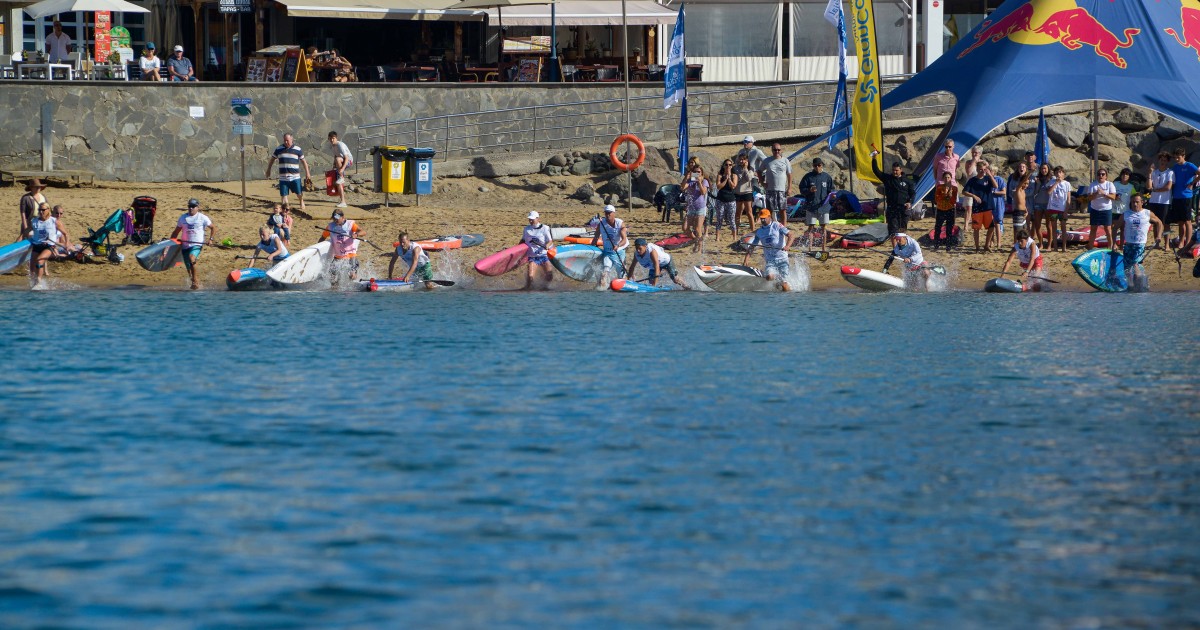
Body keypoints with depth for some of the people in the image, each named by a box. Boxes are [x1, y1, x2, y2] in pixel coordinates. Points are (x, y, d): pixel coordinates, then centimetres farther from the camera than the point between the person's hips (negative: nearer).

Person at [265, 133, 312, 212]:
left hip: (295, 177, -1)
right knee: (283, 194, -2)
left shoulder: (298, 150, 2)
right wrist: (268, 170, 18)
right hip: (283, 177, 1)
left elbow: (304, 161, 9)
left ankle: (301, 203, 35)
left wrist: (307, 173, 8)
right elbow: (272, 159, 18)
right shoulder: (279, 149, 6)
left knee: (299, 193, 4)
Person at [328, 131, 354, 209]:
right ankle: (343, 202, -1)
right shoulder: (331, 146, 1)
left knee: (338, 159, -40)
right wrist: (334, 166, 12)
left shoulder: (340, 145, -24)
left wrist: (342, 168, -40)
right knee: (338, 183, -4)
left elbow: (346, 158, -29)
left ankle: (342, 177, -22)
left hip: (349, 161, -8)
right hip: (340, 163, 8)